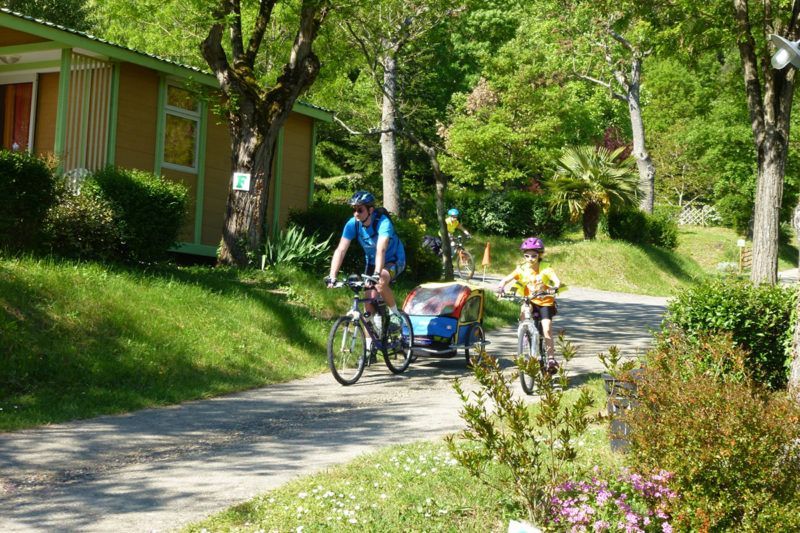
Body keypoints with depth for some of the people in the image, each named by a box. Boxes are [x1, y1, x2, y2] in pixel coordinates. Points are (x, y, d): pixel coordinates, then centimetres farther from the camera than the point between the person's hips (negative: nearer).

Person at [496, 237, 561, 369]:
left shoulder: (545, 268, -13)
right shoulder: (522, 269, -7)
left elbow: (557, 281, -25)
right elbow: (507, 279, -15)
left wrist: (555, 287, -48)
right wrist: (501, 286, -36)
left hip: (545, 302, -3)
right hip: (529, 301, 3)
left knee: (547, 330, -14)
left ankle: (551, 358, -4)